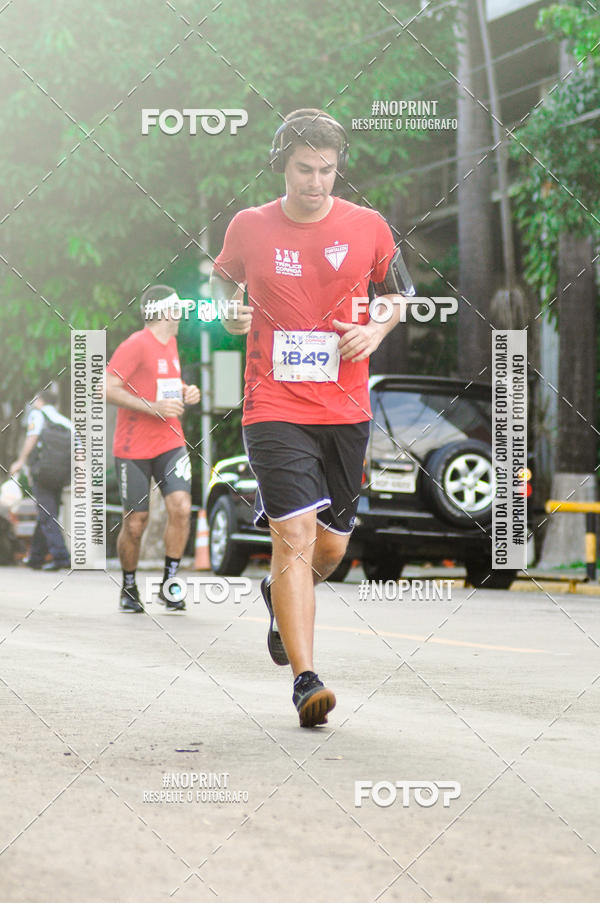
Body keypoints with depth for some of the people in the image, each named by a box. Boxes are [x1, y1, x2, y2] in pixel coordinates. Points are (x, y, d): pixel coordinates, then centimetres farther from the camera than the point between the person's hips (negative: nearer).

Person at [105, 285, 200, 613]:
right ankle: (129, 588, 21)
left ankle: (168, 583, -2)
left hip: (170, 443, 6)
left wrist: (185, 393, 8)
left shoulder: (170, 342, 13)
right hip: (133, 448, -6)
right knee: (135, 524, 0)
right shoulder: (136, 345, -12)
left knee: (181, 508, -14)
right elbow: (107, 389, -19)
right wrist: (154, 407, -23)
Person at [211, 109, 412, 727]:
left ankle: (280, 595, 47)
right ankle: (305, 680, -16)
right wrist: (230, 310, -3)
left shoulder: (367, 227, 1)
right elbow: (223, 277, 18)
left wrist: (377, 329, -3)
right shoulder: (249, 226, -1)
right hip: (274, 408, -3)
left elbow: (396, 290, 16)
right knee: (294, 535, -17)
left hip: (345, 412, 3)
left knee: (331, 546, 12)